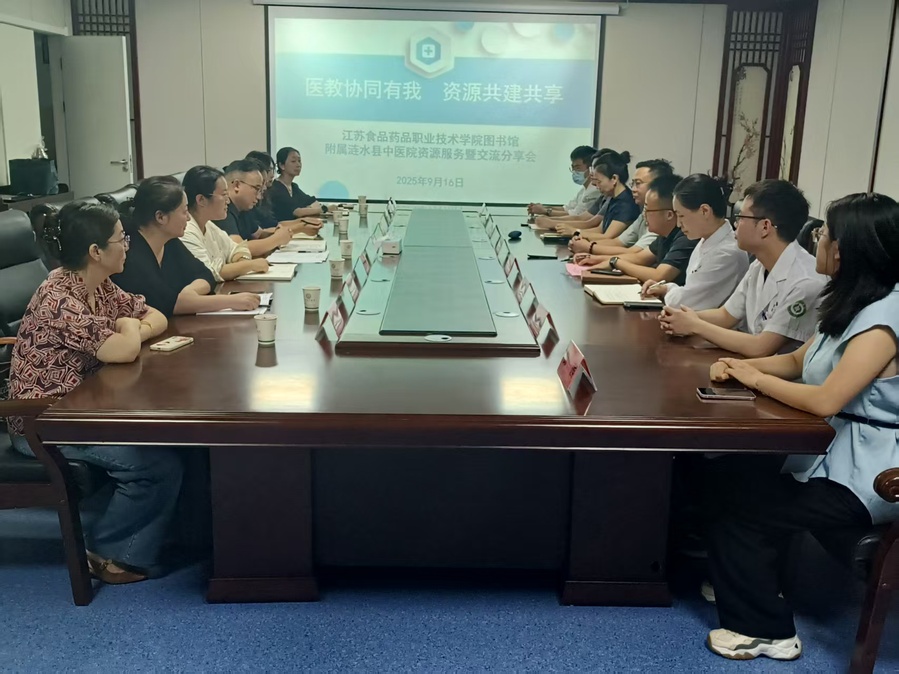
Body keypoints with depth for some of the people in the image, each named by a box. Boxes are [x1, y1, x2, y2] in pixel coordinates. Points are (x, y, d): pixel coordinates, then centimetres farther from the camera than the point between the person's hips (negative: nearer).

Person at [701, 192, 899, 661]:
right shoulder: (852, 304, 9)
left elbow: (824, 400, -29)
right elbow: (798, 361, 15)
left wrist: (756, 379, -14)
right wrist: (740, 366, -4)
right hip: (831, 448, 9)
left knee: (737, 508, -11)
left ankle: (765, 629, 8)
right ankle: (758, 589, 18)